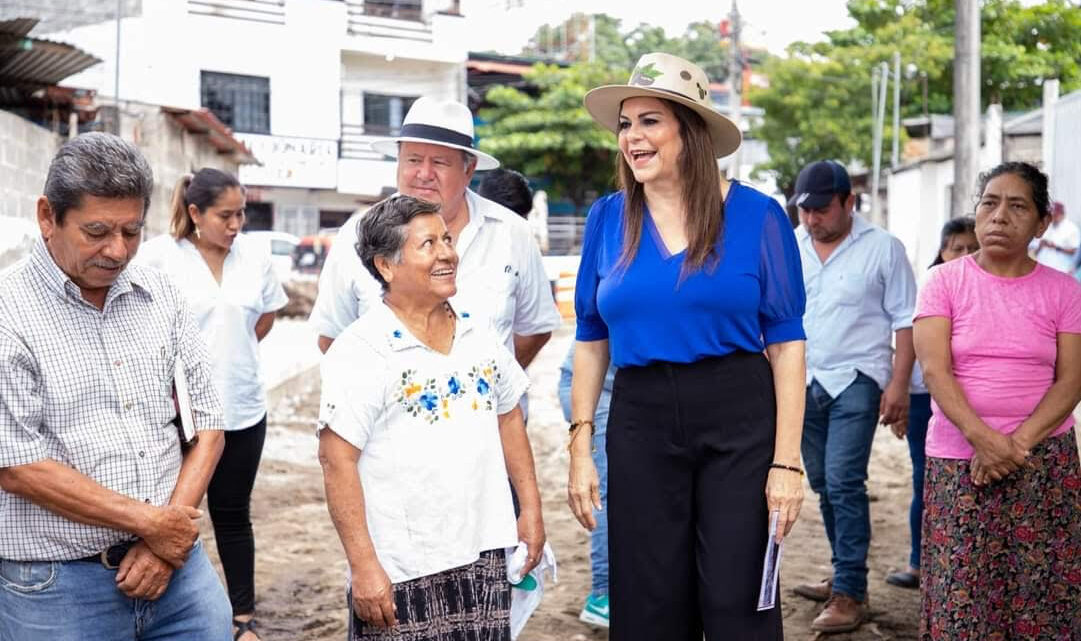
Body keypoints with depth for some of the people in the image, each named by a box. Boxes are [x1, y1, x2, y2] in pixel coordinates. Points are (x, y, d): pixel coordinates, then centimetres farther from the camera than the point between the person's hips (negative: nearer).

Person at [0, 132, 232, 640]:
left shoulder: (160, 295, 5)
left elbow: (206, 422, 6)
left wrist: (169, 535, -6)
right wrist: (151, 522, -12)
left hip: (175, 564, 4)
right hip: (57, 586, -4)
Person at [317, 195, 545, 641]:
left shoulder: (480, 333, 7)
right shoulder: (361, 351, -12)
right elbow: (337, 459, -14)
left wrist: (530, 507, 13)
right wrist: (363, 565, -16)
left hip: (483, 554, 5)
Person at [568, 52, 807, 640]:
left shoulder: (757, 215, -4)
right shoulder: (607, 218, 3)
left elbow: (785, 342, -4)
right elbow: (592, 340, 8)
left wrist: (786, 460, -10)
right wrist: (581, 447, 2)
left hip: (740, 421, -2)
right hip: (640, 424, 3)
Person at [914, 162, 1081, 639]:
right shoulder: (945, 282, 1)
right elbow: (935, 371, -8)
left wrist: (1018, 442, -16)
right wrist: (982, 438, -21)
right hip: (958, 461, -1)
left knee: (1038, 590, 1)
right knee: (960, 595, -3)